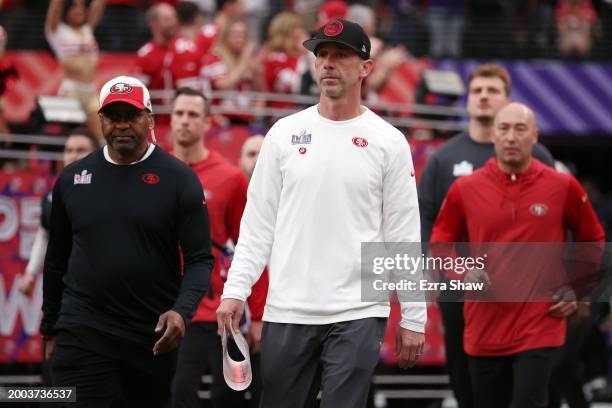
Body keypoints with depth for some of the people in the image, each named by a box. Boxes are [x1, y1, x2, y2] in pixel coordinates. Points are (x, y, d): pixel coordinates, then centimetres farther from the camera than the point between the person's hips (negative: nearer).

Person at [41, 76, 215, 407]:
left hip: (154, 337, -1)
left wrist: (182, 311, -22)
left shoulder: (179, 179, 0)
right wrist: (50, 330, 15)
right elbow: (56, 261, 16)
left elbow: (200, 259, -5)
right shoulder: (72, 178, 8)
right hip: (82, 335, 1)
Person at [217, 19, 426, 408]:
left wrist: (413, 318, -1)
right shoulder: (285, 134, 7)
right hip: (287, 312, 2)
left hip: (358, 313, -2)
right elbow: (258, 223, 8)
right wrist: (236, 290, -2)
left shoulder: (388, 142, 2)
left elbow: (404, 236, 2)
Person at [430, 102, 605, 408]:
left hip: (540, 325, -3)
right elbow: (441, 243, 11)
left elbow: (592, 241, 13)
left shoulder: (563, 187, -1)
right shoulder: (465, 189, 1)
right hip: (484, 328, 3)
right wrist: (463, 270, -7)